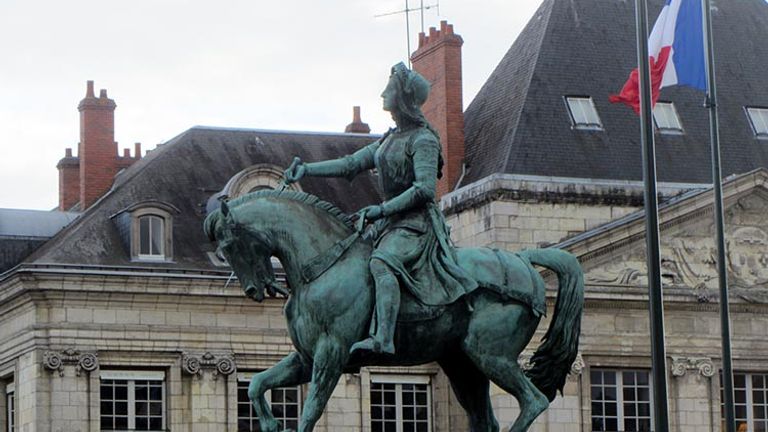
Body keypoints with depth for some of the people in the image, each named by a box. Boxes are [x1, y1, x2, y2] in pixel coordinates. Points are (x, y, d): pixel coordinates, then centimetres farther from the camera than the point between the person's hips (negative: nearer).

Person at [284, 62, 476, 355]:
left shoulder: (423, 140, -9)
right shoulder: (389, 140, 18)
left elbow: (425, 189, -19)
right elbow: (351, 164, 16)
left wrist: (382, 210, -20)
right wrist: (307, 170, 6)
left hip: (416, 224, -10)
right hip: (390, 223, 10)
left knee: (381, 262, -34)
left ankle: (383, 339, -48)